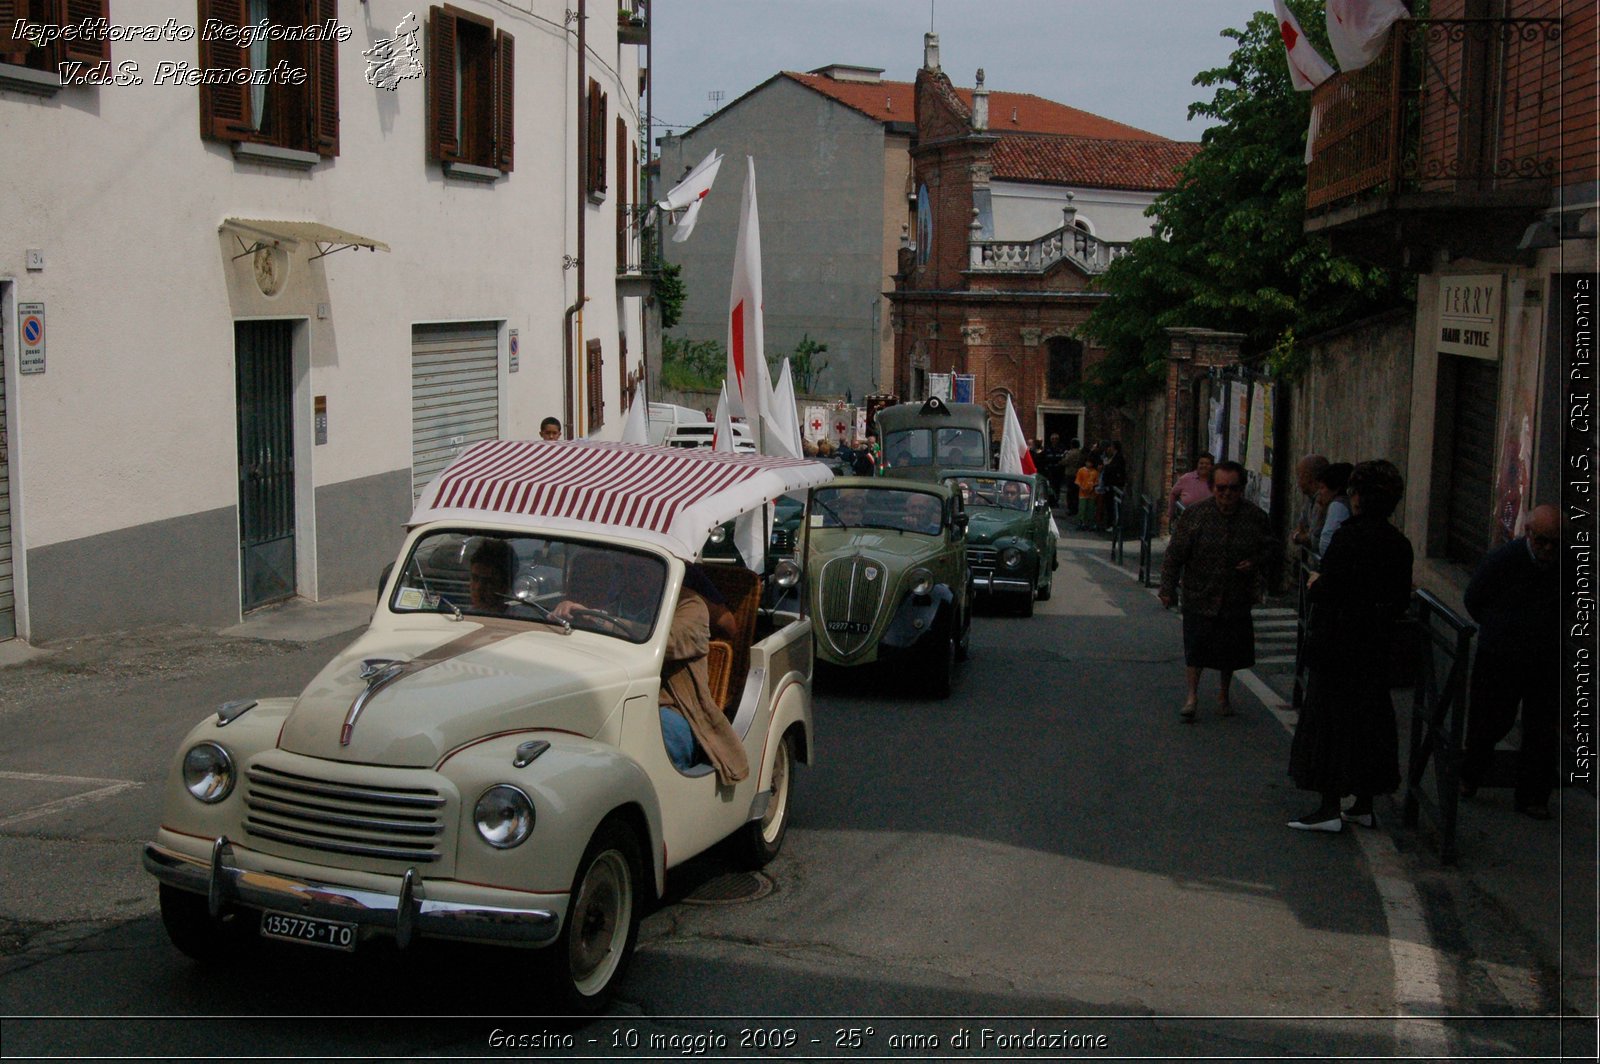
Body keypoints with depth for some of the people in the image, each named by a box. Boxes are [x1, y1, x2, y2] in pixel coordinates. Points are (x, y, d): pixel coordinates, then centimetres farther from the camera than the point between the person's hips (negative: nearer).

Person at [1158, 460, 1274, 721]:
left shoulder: (1256, 517, -3)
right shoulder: (1195, 515, -8)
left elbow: (1269, 549, 11)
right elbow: (1175, 553, -4)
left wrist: (1256, 562, -11)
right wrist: (1168, 589, -5)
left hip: (1237, 599, 2)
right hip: (1200, 596, -2)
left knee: (1231, 650, 12)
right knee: (1196, 646, -1)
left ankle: (1224, 692, 33)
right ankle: (1192, 695, 13)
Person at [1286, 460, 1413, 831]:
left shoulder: (1350, 536, -17)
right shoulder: (1399, 542, 5)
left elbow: (1330, 588, -20)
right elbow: (1401, 598, 9)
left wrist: (1315, 585, 1)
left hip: (1338, 642, -7)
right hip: (1375, 644, 7)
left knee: (1330, 719, 0)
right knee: (1369, 718, 14)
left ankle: (1330, 807, 1)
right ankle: (1364, 805, 21)